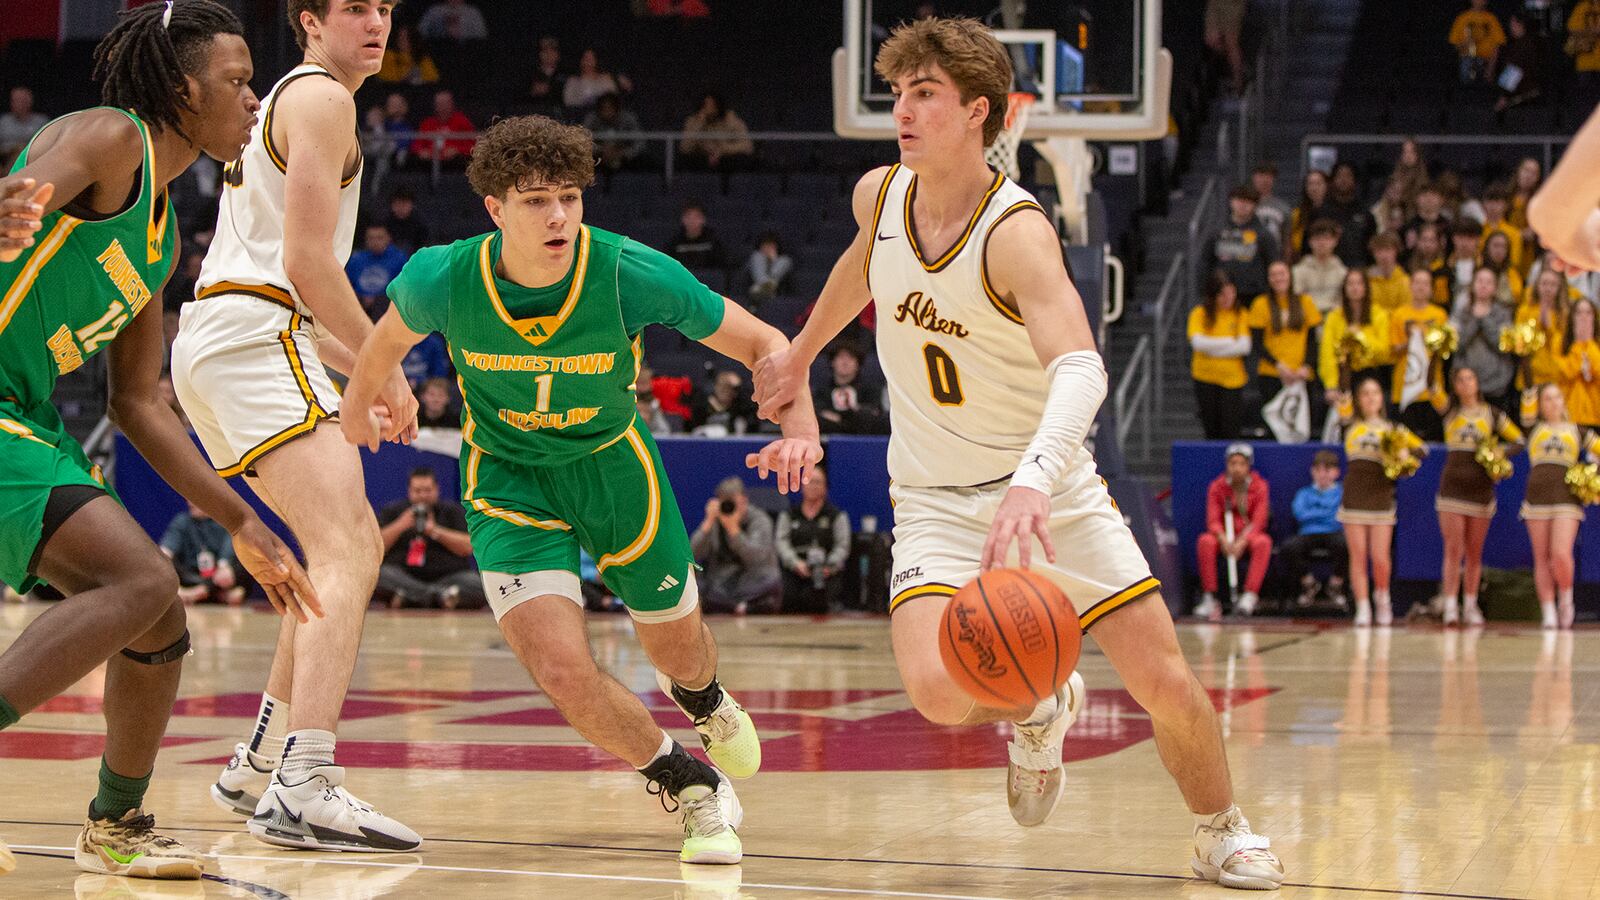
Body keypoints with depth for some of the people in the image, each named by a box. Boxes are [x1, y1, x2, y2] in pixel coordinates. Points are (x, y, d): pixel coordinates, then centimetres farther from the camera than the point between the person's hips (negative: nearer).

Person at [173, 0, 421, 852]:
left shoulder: (282, 101, 27)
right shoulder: (322, 99, -5)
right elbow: (309, 262, -13)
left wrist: (356, 369, 26)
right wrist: (386, 367, -5)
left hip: (216, 343, 10)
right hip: (254, 342, -10)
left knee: (348, 549, 20)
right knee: (347, 553, -21)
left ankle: (259, 764, 24)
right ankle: (303, 789, -37)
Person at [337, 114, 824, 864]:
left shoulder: (631, 274, -27)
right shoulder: (443, 280, -24)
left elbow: (763, 344, -16)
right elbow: (390, 336, 2)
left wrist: (799, 425, -34)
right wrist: (358, 407, 20)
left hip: (613, 464, 1)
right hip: (509, 483, -1)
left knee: (677, 645, 18)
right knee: (563, 670, -19)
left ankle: (702, 697, 60)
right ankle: (691, 788, 10)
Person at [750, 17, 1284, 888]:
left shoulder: (1016, 232, -24)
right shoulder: (879, 194, -6)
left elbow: (1079, 371, -40)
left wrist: (1032, 483, -58)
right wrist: (801, 354, 34)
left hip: (1048, 487, -3)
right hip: (938, 499, 3)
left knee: (1165, 683, -6)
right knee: (937, 689, -24)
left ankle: (1223, 834, 24)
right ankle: (1038, 709, 11)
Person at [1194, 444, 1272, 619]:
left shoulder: (1259, 486, -3)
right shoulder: (1217, 486, -1)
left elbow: (1258, 521, -12)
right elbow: (1213, 520, -9)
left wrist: (1242, 541, -30)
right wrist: (1223, 539, -31)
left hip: (1249, 536, -1)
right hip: (1224, 537, 1)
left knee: (1263, 542, -34)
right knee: (1205, 541, -31)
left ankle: (1250, 595, -38)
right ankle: (1209, 597, -30)